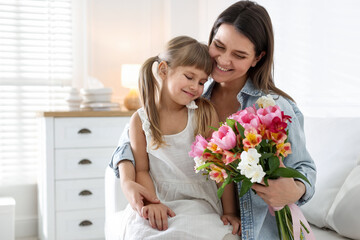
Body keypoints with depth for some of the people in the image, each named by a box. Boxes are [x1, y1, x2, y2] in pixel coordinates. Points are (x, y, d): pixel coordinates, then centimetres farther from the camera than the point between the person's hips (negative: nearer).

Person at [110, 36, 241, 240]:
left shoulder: (205, 112, -2)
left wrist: (230, 212, -5)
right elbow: (141, 170, 0)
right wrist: (152, 202, -17)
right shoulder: (140, 120, 0)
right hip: (159, 201, 1)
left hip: (199, 202, 0)